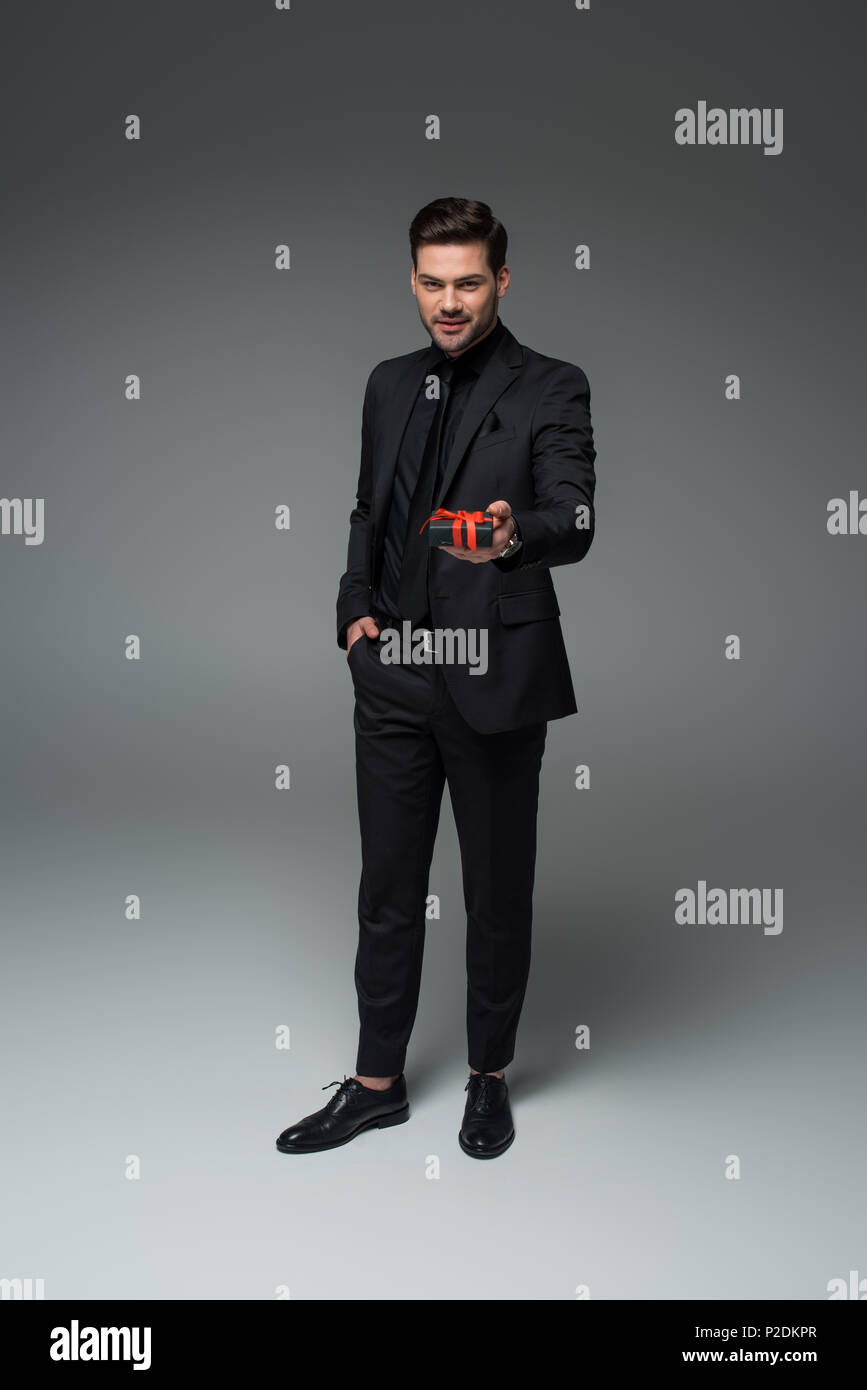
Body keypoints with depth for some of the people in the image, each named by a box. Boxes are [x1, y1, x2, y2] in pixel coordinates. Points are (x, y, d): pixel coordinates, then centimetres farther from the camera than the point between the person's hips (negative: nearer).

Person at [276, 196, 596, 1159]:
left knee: (497, 892, 10)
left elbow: (574, 522, -17)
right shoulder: (389, 385, 13)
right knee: (388, 888, 13)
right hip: (393, 675, 5)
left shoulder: (551, 391, -4)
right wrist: (355, 606, 5)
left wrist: (516, 533, -39)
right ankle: (377, 1082, 29)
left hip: (495, 680, -4)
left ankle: (489, 1076, 31)